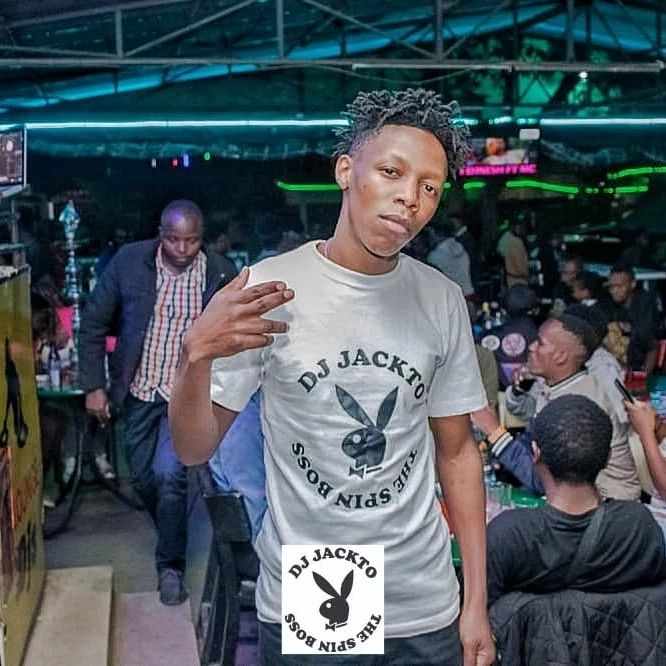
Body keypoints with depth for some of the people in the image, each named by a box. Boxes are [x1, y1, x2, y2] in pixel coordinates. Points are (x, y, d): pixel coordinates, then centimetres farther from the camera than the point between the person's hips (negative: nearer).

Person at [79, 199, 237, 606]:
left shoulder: (221, 273, -11)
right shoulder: (129, 261, -10)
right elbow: (94, 324, -2)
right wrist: (94, 385, -4)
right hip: (140, 390, 3)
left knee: (169, 473, -16)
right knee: (142, 475, 13)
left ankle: (171, 565, 4)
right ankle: (173, 536, 42)